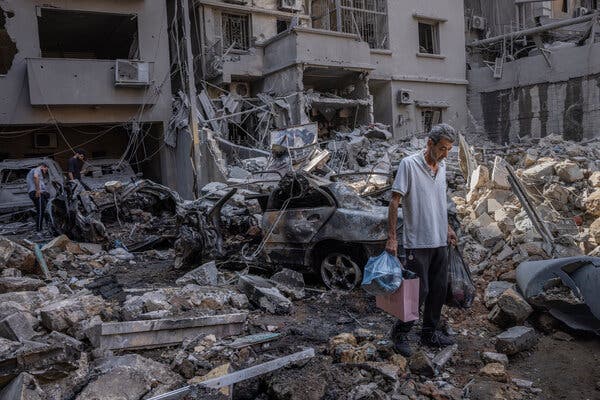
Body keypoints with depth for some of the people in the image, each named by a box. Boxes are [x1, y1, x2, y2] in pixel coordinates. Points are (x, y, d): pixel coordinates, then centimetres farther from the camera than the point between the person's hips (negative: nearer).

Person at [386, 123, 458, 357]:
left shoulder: (442, 166, 10)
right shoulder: (409, 164, -13)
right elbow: (395, 201, -16)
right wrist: (391, 237, -20)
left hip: (440, 241, 8)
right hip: (418, 242, -7)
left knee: (439, 289, 13)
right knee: (420, 291, -3)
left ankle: (430, 333, 29)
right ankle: (400, 333, 17)